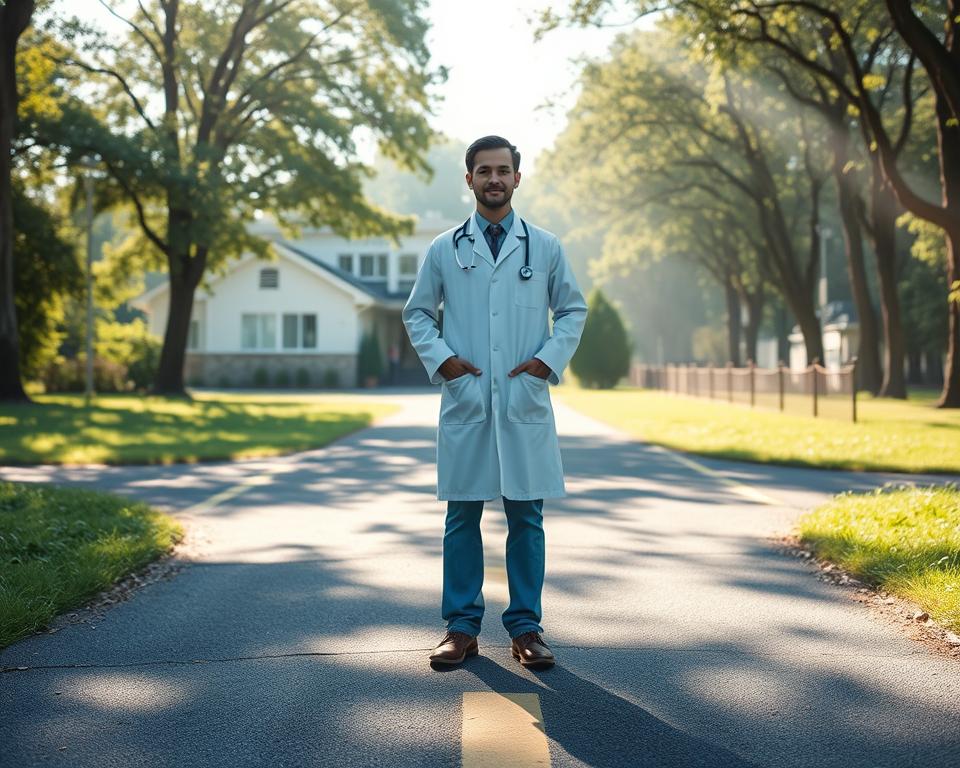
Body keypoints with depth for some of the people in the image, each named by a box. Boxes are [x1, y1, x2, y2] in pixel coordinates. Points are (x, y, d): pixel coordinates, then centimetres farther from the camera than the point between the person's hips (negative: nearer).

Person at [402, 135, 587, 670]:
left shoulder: (545, 247, 8)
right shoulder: (445, 250, 8)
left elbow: (574, 310, 13)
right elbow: (417, 313, 13)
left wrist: (550, 358, -2)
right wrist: (439, 358, -3)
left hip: (526, 403, 0)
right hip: (465, 401, 0)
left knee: (526, 516, 3)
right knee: (462, 515, 3)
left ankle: (526, 627, 12)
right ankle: (462, 627, 12)